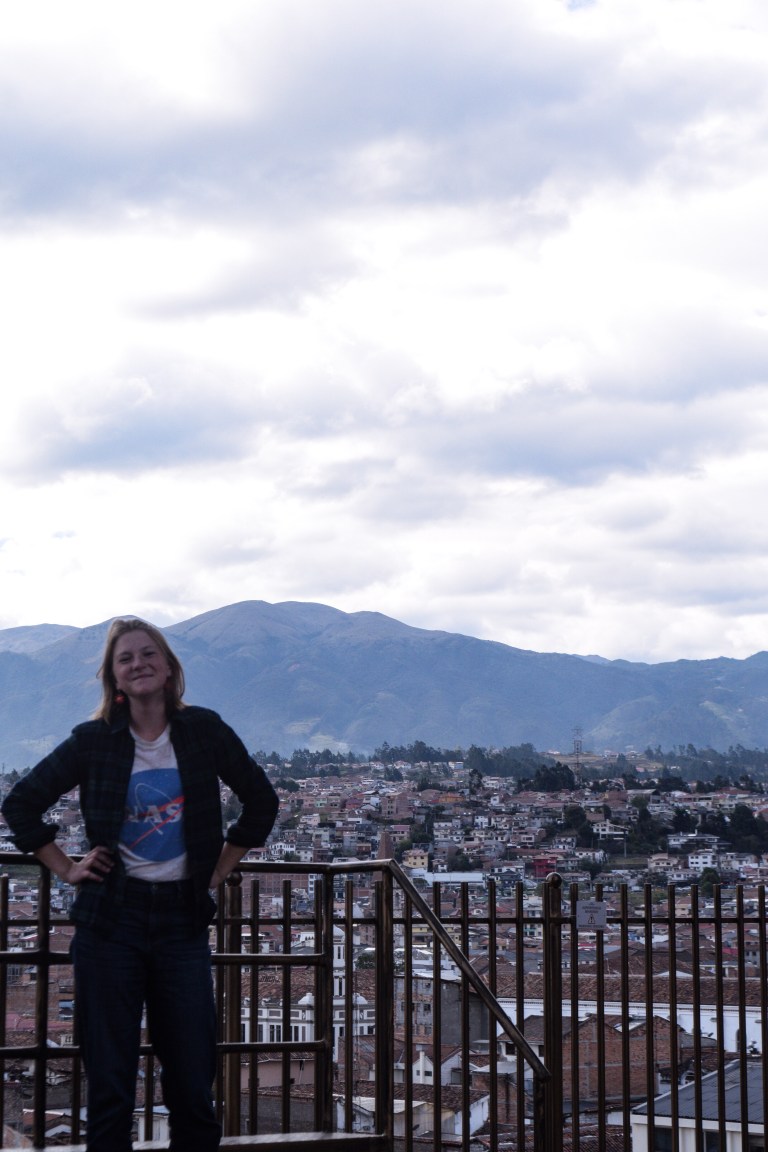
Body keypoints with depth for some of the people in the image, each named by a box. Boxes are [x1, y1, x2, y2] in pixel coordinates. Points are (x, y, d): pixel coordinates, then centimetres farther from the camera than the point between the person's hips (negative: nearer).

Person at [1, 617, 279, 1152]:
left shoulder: (204, 730, 1)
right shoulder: (94, 741, 0)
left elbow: (261, 801, 11)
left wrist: (220, 867, 8)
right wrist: (67, 868, 4)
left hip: (183, 919, 1)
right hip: (111, 921, 0)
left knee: (193, 1079, 3)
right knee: (109, 1079, 4)